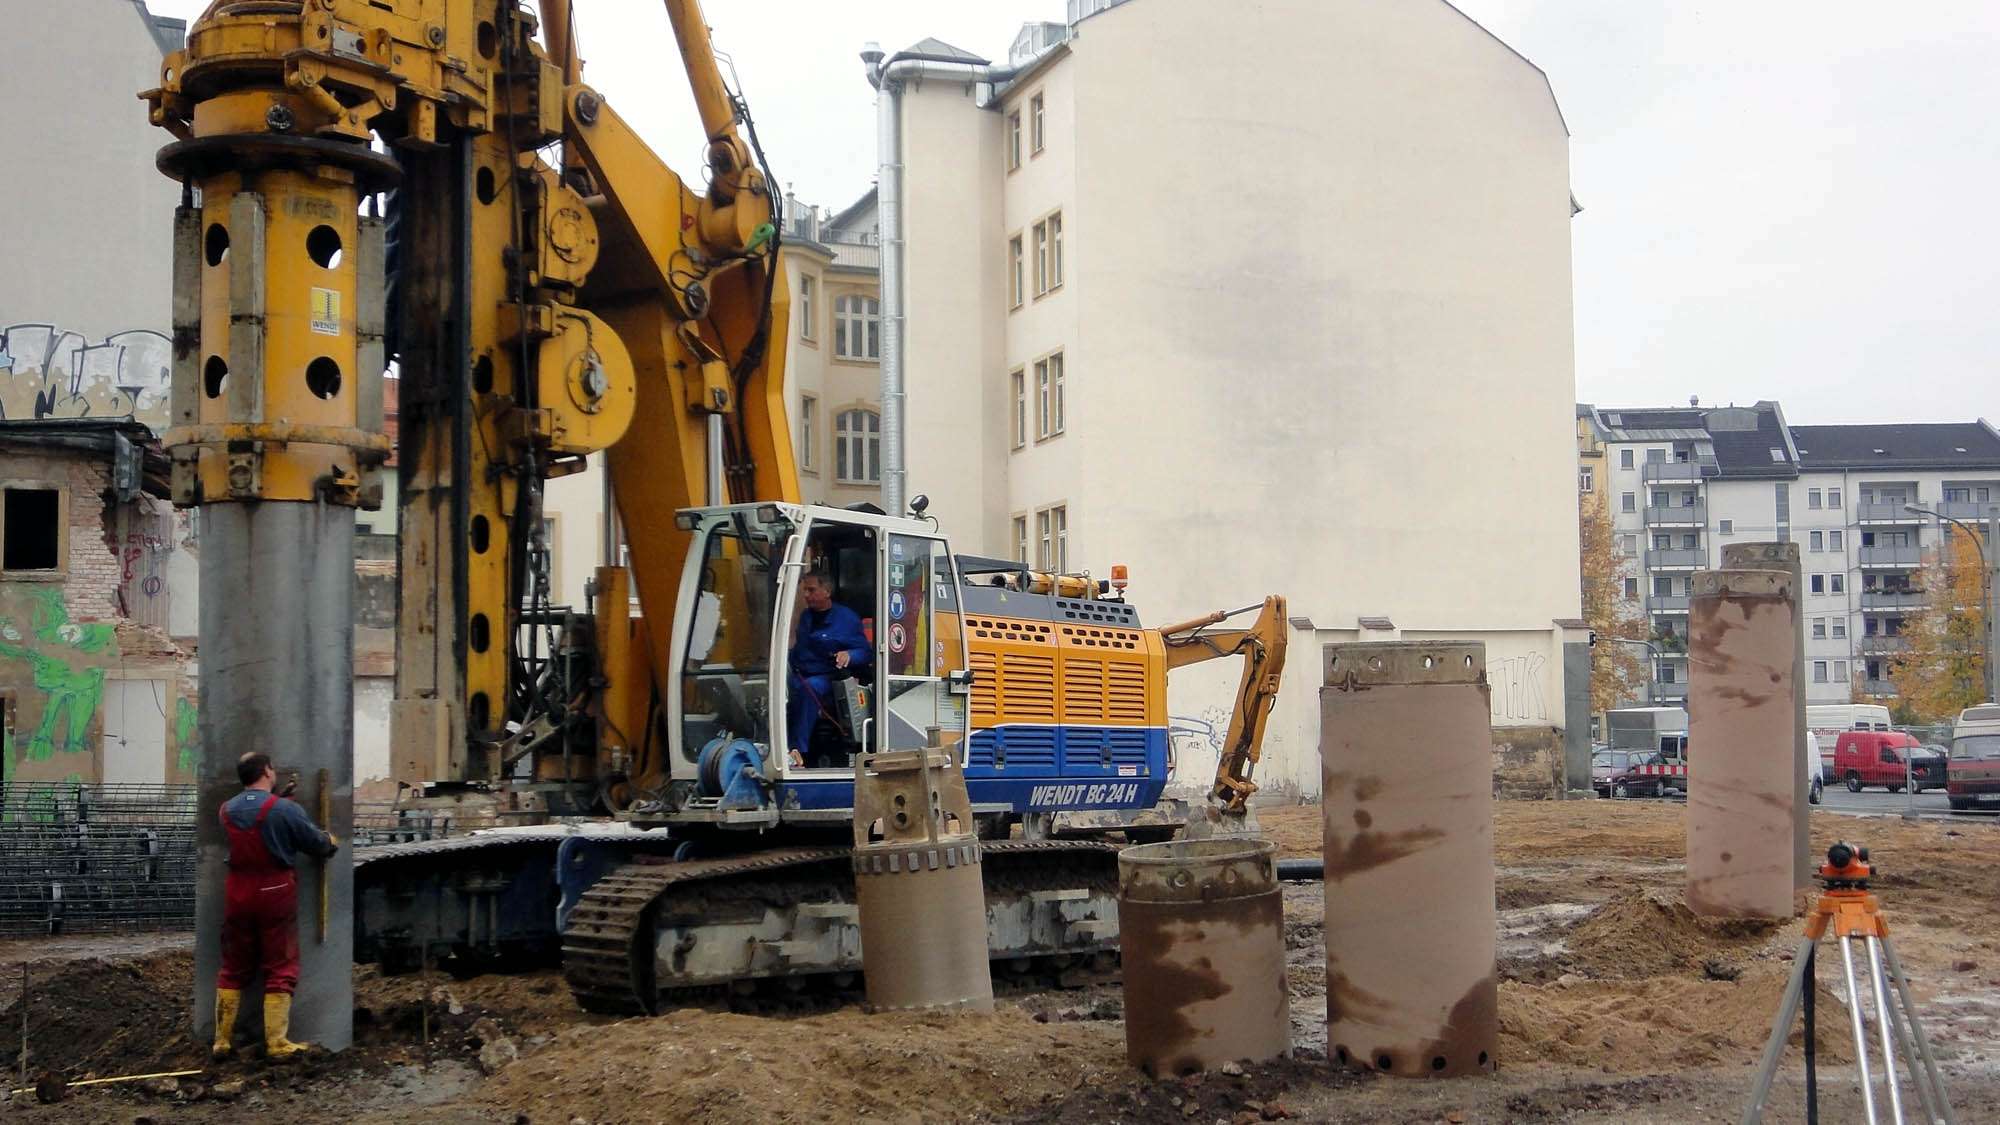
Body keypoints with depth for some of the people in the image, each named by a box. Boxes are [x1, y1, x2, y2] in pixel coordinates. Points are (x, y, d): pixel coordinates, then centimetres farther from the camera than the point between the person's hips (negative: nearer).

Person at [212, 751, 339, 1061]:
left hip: (238, 894, 5)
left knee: (234, 970, 14)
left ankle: (221, 1041, 16)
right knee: (281, 970, 3)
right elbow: (317, 842, -3)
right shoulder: (286, 810, -13)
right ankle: (276, 1043, 2)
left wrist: (281, 795, 24)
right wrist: (332, 840, 19)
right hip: (276, 895, -5)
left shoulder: (227, 810, 1)